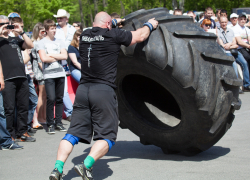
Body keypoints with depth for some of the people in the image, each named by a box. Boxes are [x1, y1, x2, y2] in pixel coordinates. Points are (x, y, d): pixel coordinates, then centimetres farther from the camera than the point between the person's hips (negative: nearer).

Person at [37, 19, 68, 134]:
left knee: (60, 99, 5)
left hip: (60, 74, 4)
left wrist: (51, 55, -6)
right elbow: (44, 58, -10)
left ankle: (58, 122, 13)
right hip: (49, 74, -4)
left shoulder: (59, 42, 13)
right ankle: (50, 124, -1)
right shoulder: (41, 43, 2)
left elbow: (65, 56, 1)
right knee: (51, 99, -10)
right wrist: (58, 57, -1)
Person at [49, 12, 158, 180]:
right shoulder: (112, 35, -2)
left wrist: (115, 22, 52)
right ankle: (86, 165, -16)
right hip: (103, 91, -5)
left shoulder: (85, 34, 13)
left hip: (83, 89, 5)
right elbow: (140, 36, 10)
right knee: (107, 136, 3)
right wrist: (149, 25, 30)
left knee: (74, 133, 8)